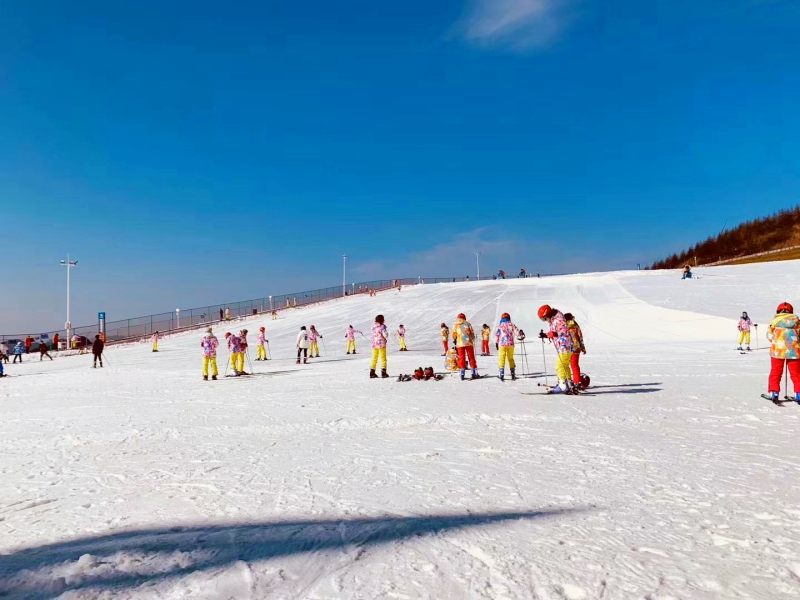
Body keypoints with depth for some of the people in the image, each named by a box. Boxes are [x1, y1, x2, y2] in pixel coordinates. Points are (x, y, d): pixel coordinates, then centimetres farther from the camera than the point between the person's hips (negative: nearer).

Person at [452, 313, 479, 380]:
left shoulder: (455, 325, 3)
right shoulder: (467, 323, 2)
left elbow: (454, 335, 6)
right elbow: (472, 333, 4)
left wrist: (455, 340, 26)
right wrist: (473, 340, 20)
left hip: (460, 344, 0)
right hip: (468, 343, 0)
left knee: (462, 358, 4)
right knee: (471, 358, 7)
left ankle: (462, 374, -2)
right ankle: (474, 373, 7)